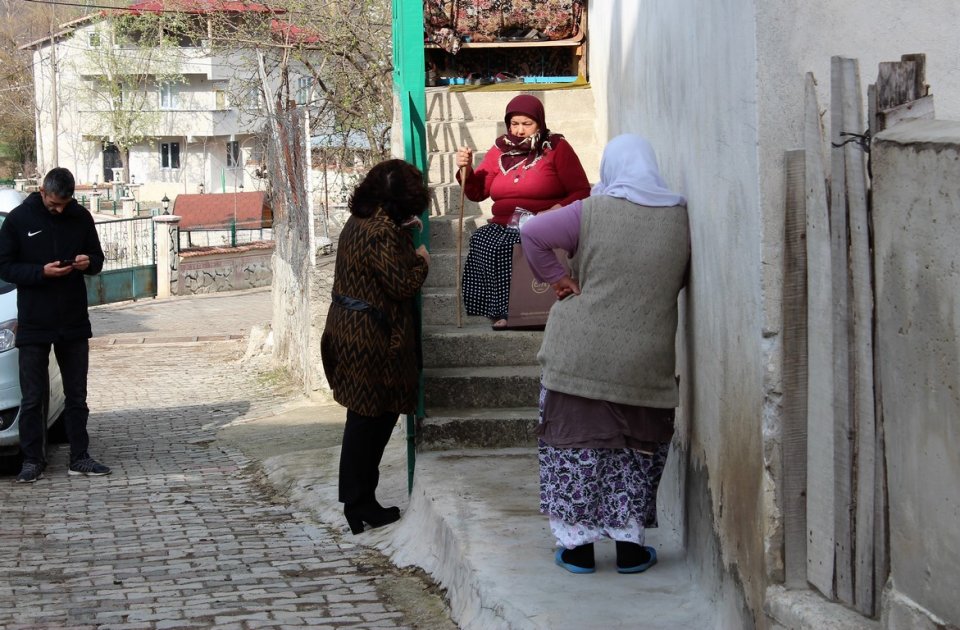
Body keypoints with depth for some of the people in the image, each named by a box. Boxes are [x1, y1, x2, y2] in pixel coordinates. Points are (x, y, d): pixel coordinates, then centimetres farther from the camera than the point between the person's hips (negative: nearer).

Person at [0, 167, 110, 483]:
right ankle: (32, 460, 10)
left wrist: (88, 262, -13)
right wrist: (42, 271, -20)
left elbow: (97, 258, 11)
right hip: (34, 324, -3)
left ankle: (79, 457, 16)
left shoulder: (80, 217, 3)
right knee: (33, 397, 2)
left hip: (74, 323, 3)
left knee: (77, 395, 9)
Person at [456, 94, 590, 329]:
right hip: (503, 225, 4)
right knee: (480, 240, -28)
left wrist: (557, 210, -18)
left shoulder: (557, 148, 4)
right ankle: (496, 310, -25)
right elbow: (477, 192, 15)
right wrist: (466, 169, -4)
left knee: (505, 246, -33)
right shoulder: (500, 149, 15)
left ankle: (504, 310, -24)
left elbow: (581, 192, -2)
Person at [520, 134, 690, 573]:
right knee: (636, 450, 13)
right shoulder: (680, 217, 1)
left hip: (582, 353, -2)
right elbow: (685, 278, 12)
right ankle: (629, 544, 16)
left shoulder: (591, 212, -6)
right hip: (646, 359, 2)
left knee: (576, 443, 7)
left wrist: (556, 278, -1)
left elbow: (531, 233, -9)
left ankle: (578, 545, 10)